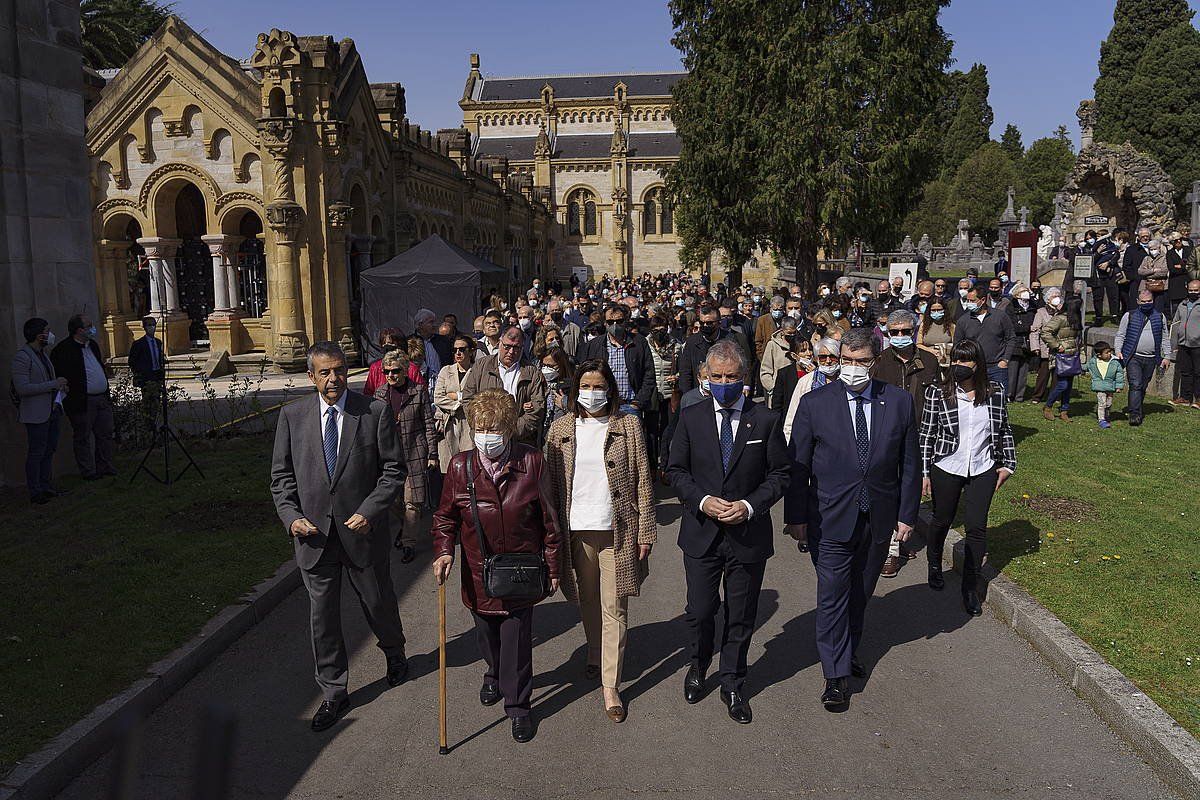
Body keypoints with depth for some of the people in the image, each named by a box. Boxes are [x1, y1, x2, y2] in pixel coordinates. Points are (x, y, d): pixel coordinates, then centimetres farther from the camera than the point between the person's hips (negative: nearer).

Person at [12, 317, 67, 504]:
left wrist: (59, 385, 9)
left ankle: (45, 485, 26)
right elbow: (22, 388, -22)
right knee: (36, 453, -2)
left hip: (52, 410, 9)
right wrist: (53, 384, -20)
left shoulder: (42, 354, 14)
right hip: (36, 414, -9)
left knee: (50, 450, 15)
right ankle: (35, 492, 6)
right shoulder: (21, 357, -15)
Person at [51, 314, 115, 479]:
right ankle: (88, 471, 12)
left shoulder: (93, 345, 14)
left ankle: (105, 466, 23)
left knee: (106, 434, 12)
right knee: (83, 438, 4)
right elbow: (59, 377, -13)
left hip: (102, 399, 7)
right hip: (82, 402, -7)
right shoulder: (63, 349, -11)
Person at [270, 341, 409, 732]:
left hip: (363, 529, -1)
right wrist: (291, 516, -8)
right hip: (313, 532, 2)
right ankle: (333, 692, 27)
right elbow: (281, 475, 5)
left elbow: (393, 469, -5)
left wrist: (369, 512, -16)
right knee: (322, 615, 10)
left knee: (378, 602, 16)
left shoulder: (375, 412, -7)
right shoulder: (292, 416, 0)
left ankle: (395, 654, 48)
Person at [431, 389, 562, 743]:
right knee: (487, 634, 21)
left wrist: (553, 567, 0)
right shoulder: (460, 466, -7)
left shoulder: (532, 462, -11)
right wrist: (444, 551, -13)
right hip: (479, 573, 2)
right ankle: (495, 674, 52)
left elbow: (548, 520, -4)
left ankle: (518, 706, 23)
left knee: (517, 641, 3)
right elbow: (445, 516, 4)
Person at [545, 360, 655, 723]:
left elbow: (643, 481, -1)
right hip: (576, 529, 2)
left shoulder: (628, 425, -1)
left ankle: (611, 686, 9)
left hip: (617, 529, -2)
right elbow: (551, 481, 6)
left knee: (614, 608, 1)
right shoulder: (561, 428, 4)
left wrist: (646, 531, -3)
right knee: (587, 602, 16)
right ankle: (596, 658, 40)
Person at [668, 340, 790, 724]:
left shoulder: (766, 420, -3)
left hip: (749, 533, 0)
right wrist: (702, 501, -14)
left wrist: (749, 505, -15)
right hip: (701, 533, 0)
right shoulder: (691, 417, -1)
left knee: (741, 617, 12)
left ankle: (732, 685, 32)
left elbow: (779, 474, 0)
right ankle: (698, 666, 39)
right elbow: (676, 470, 2)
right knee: (700, 612, 9)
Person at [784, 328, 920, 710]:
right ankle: (837, 674, 13)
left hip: (879, 519, 3)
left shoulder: (899, 402, -2)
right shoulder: (815, 403, -8)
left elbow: (909, 463, 3)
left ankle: (848, 651, 39)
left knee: (861, 593, 17)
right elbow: (797, 466, -4)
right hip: (831, 518, -2)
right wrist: (796, 517, -4)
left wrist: (907, 514, 2)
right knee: (832, 595, 1)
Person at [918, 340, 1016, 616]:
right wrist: (924, 472, -4)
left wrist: (1008, 464, 7)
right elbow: (926, 435, -4)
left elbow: (1004, 430, 11)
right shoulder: (937, 393, -8)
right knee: (942, 521, 14)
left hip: (983, 469, 1)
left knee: (977, 526, -1)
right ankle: (934, 565, 42)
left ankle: (971, 588, 11)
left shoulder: (995, 393, -1)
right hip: (946, 469, -1)